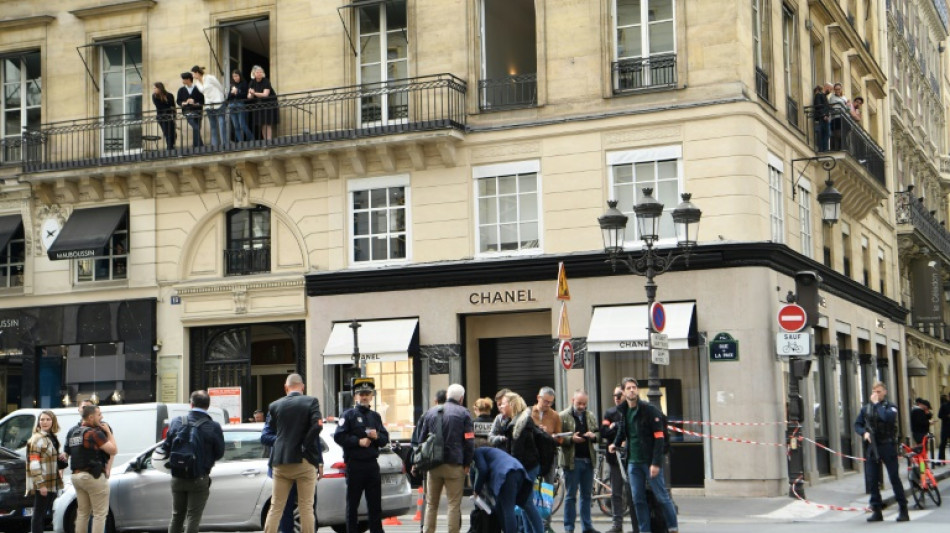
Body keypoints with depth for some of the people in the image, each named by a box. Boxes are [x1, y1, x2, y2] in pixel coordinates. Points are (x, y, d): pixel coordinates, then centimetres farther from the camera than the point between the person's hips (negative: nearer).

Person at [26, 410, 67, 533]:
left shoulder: (52, 438, 14)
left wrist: (62, 457, 5)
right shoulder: (37, 439, -11)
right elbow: (34, 464, -18)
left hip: (52, 484, 8)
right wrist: (40, 484, -24)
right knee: (39, 514, -7)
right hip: (42, 484, -8)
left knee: (44, 514, 12)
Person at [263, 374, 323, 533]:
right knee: (306, 508, 2)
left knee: (275, 508, 8)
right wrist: (305, 446, -9)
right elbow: (317, 425, -15)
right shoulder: (311, 401, -3)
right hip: (304, 460, -3)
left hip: (281, 462, 3)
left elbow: (273, 429, 11)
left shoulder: (275, 405, 6)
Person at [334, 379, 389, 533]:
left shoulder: (375, 416, 16)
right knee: (352, 503, 2)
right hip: (355, 464, -4)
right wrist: (358, 441, -16)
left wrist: (377, 436, -6)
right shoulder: (349, 414, 0)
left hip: (372, 464, 5)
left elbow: (385, 439, 15)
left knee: (375, 503, 6)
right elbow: (339, 436, -9)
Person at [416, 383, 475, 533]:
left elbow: (422, 439, 16)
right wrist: (467, 464, 2)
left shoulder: (431, 412, 10)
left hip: (433, 464, 4)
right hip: (454, 465, -4)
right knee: (454, 504, 0)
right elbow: (469, 442, -6)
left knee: (431, 504, 12)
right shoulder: (463, 413, -2)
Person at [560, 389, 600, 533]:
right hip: (572, 460, -5)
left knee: (587, 495, 9)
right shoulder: (563, 416, -3)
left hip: (588, 460, 5)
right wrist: (571, 439, -20)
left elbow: (598, 434, 16)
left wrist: (593, 436, -6)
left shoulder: (590, 416, 12)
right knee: (570, 495, 1)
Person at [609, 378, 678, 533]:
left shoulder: (649, 409, -9)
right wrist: (616, 444, 7)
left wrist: (656, 463, -18)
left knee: (661, 497, 0)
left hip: (650, 461, -6)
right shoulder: (623, 411, 9)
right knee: (638, 500, 6)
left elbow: (659, 437, -13)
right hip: (633, 461, 6)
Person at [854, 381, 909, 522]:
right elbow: (857, 424, 13)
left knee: (894, 477, -3)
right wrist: (864, 432, -6)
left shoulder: (890, 406, 0)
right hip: (871, 446, 4)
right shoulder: (866, 408, 11)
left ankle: (903, 510, 3)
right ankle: (876, 511, 11)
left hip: (887, 445, -4)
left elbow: (888, 417, -21)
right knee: (872, 480, 4)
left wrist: (877, 404, -13)